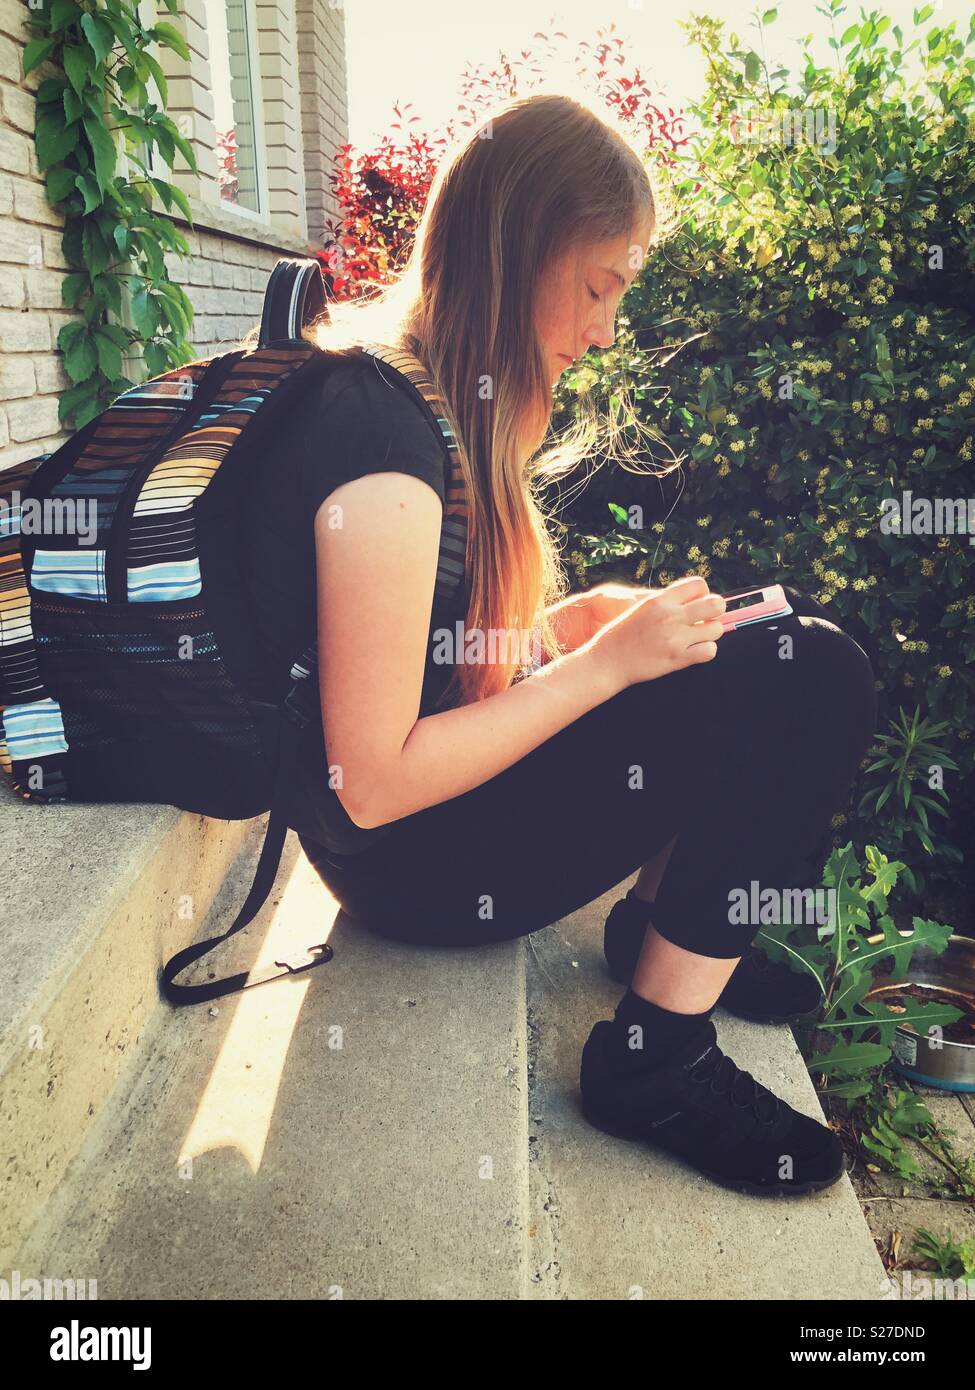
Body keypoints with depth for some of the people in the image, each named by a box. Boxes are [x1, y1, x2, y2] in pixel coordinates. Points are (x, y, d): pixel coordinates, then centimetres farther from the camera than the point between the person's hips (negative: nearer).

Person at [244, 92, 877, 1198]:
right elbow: (377, 785, -25)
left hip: (448, 775, 9)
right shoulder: (380, 439, -25)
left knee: (787, 625, 8)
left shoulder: (414, 396, 6)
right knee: (814, 679, -17)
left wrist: (577, 619, -3)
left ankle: (659, 918, 12)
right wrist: (606, 660, -20)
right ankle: (657, 1057, -8)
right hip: (412, 860, -9)